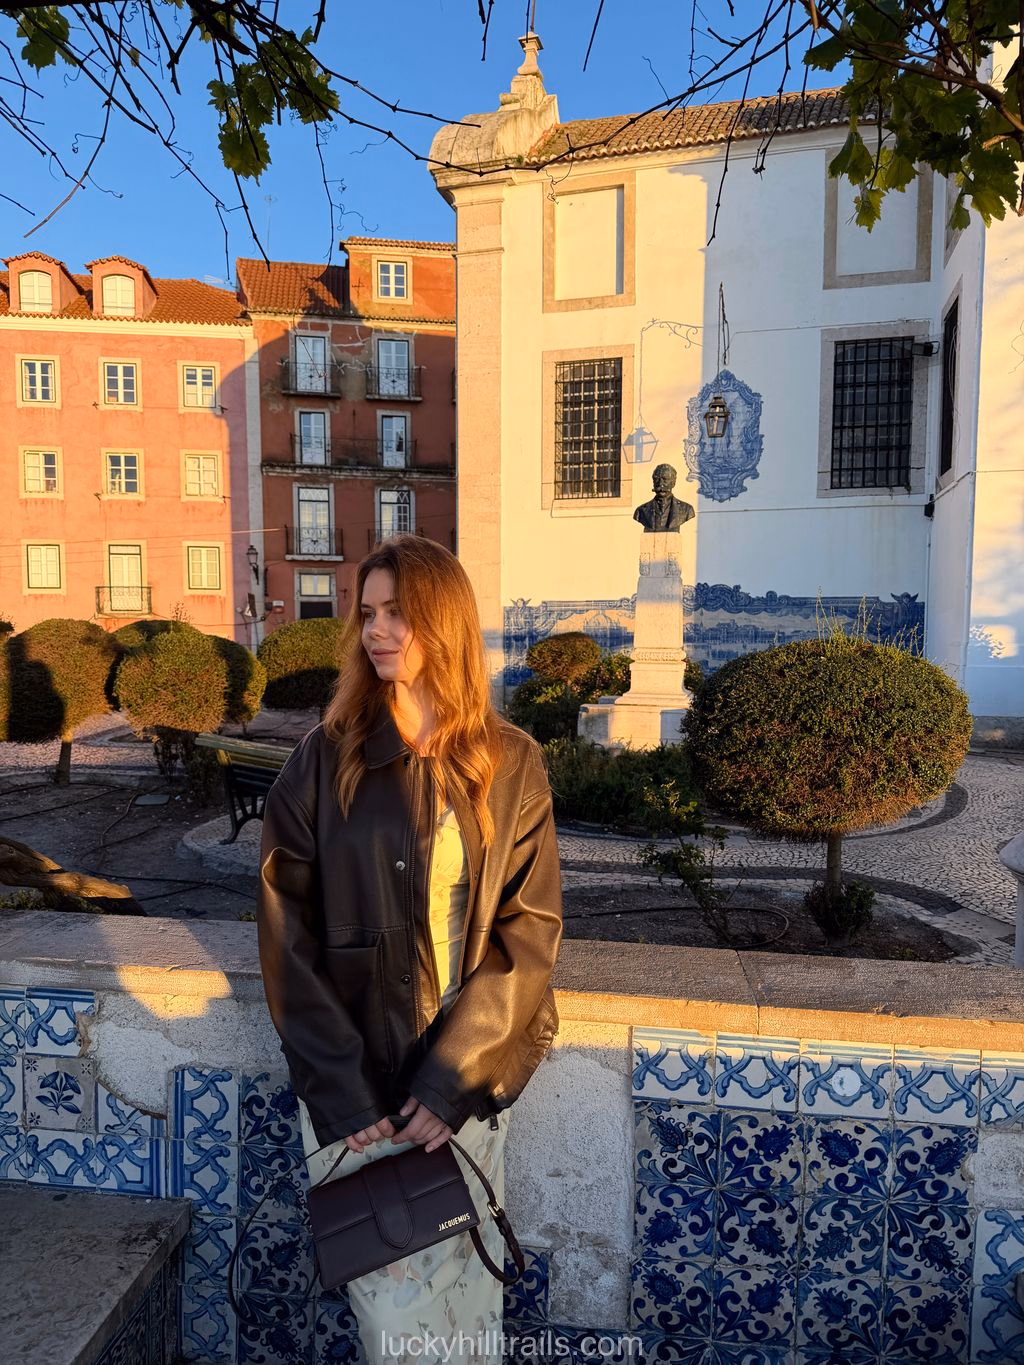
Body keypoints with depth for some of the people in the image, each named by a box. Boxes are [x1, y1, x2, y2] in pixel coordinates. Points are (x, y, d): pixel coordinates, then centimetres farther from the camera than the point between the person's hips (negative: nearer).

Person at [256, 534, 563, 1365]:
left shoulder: (510, 765, -5)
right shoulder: (324, 762, -6)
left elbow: (531, 931, -6)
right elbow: (288, 936, -5)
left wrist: (451, 1078, -12)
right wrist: (341, 1091, -10)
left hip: (470, 1073, 1)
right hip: (354, 1078, 0)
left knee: (469, 1286, 15)